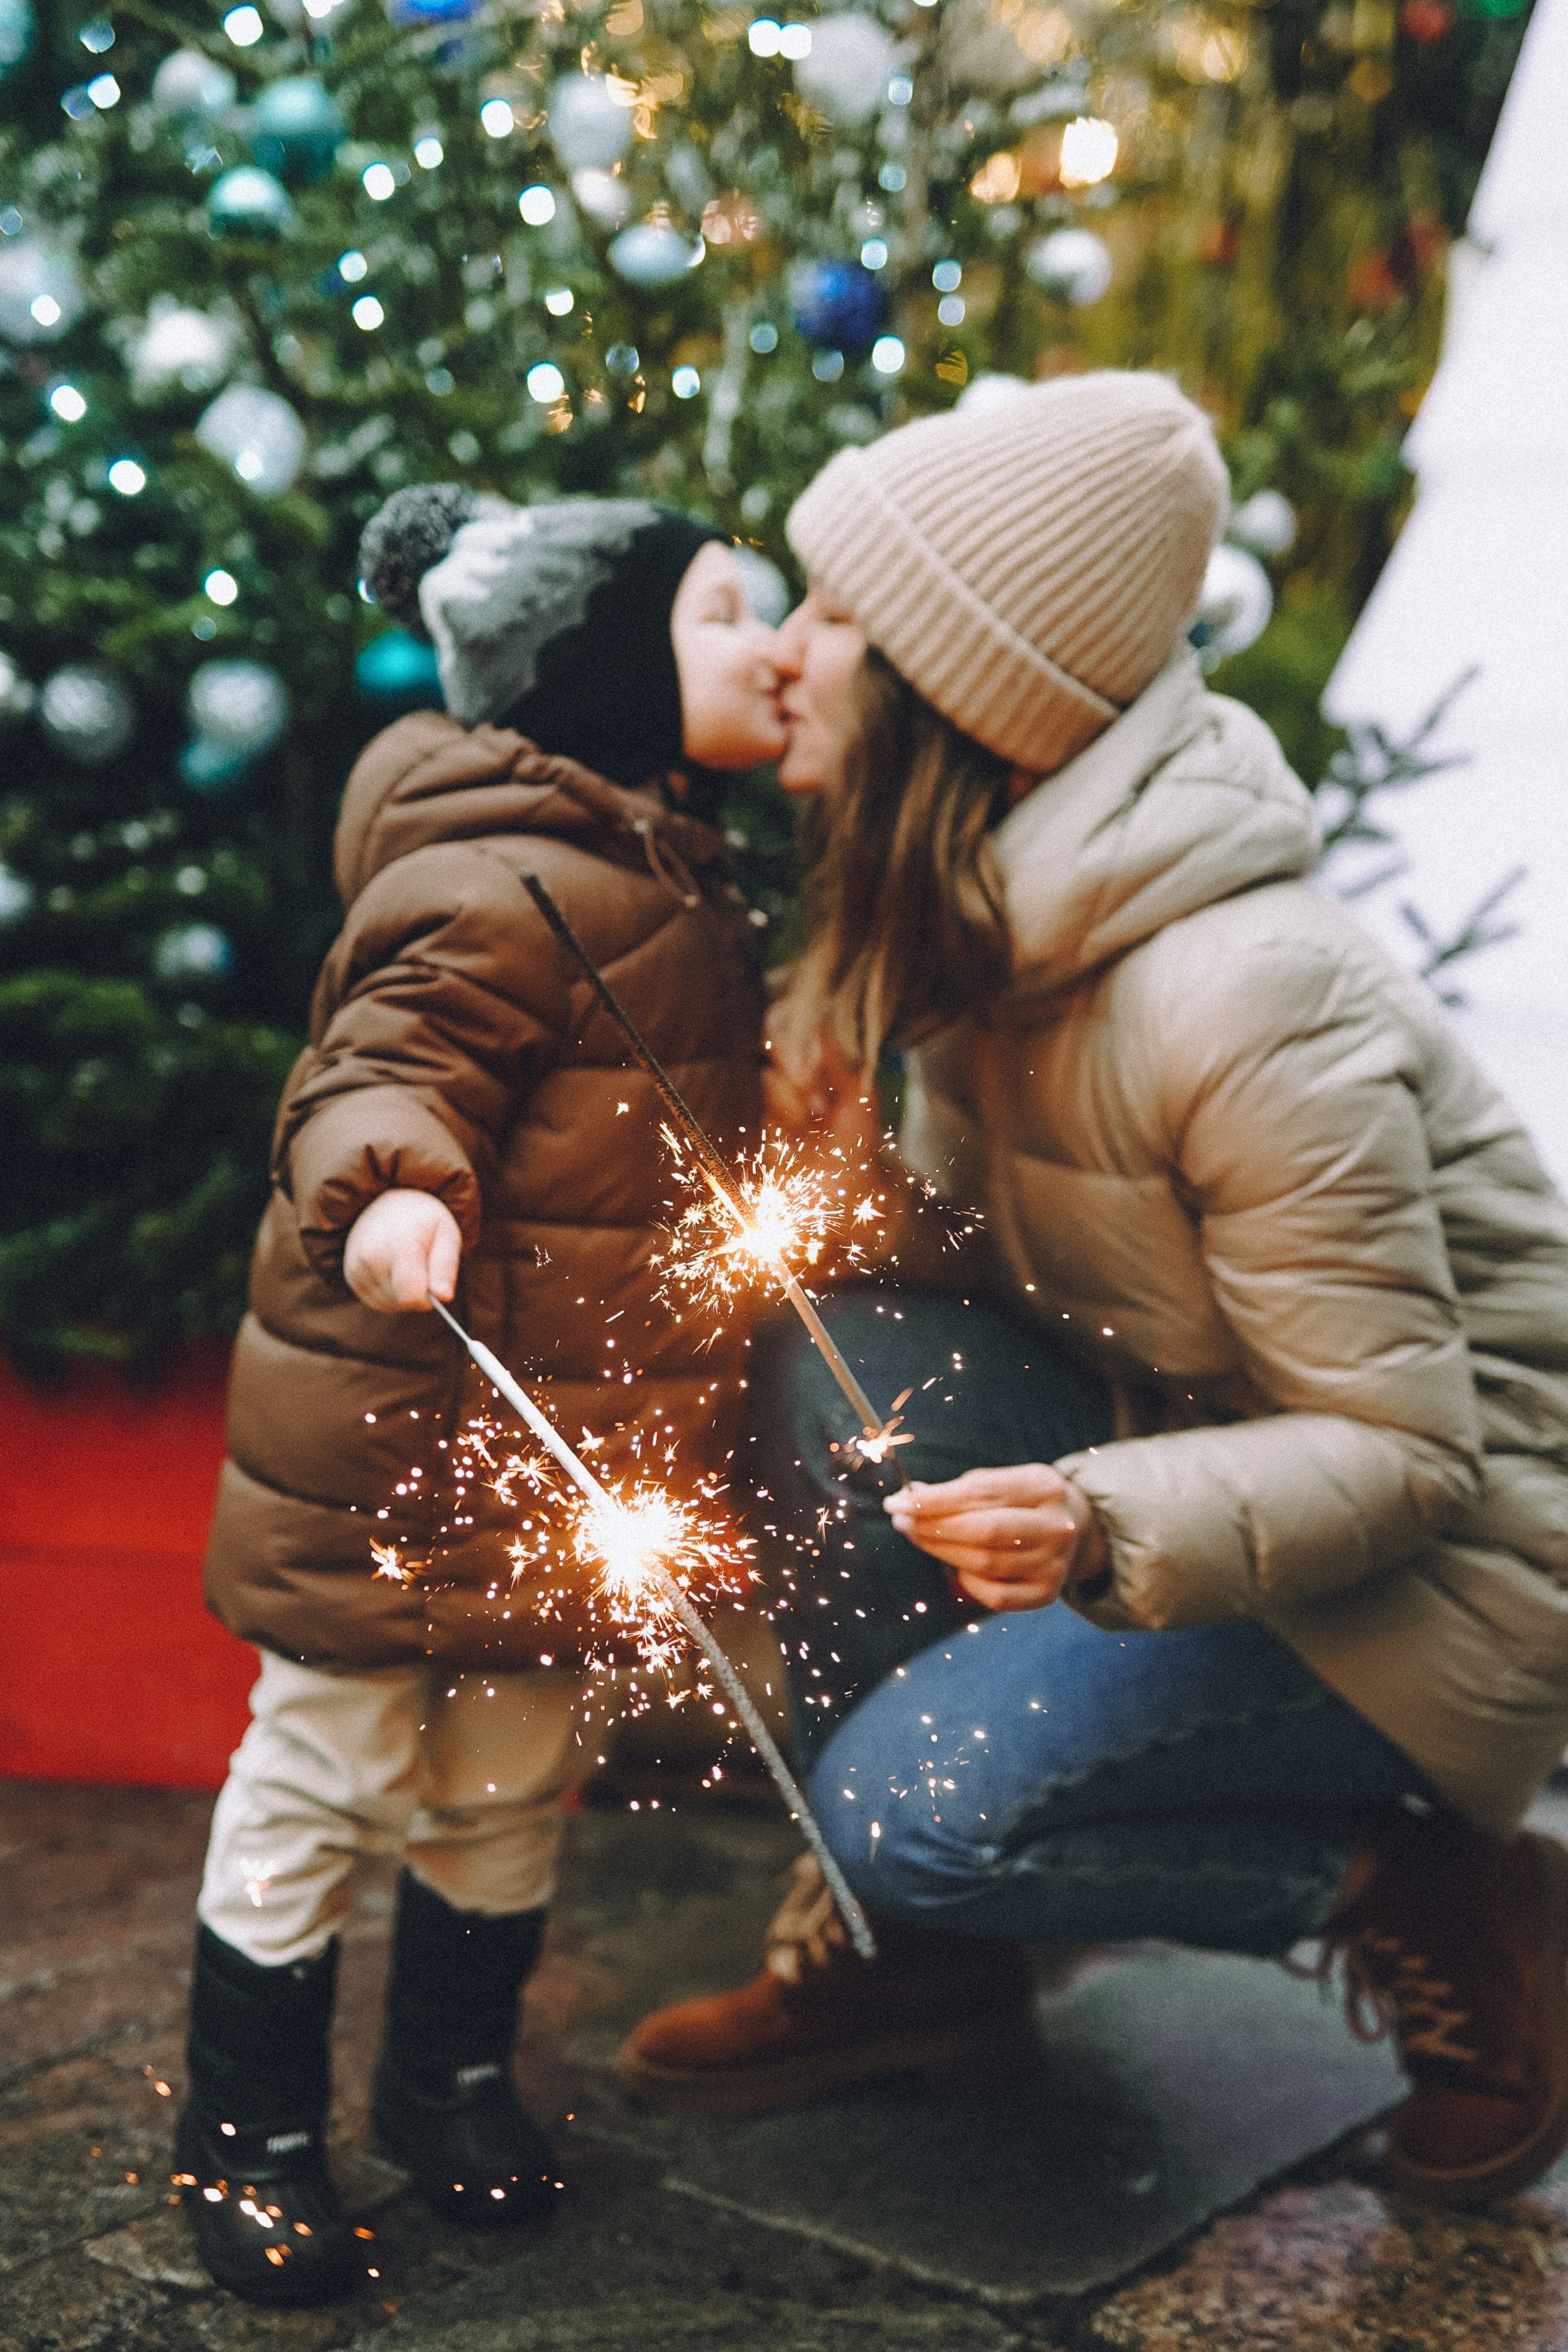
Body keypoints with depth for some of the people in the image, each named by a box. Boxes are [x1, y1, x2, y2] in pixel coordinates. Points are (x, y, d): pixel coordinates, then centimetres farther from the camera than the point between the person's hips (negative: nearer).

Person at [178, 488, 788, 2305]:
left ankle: (453, 2073, 40)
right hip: (399, 1426, -9)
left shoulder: (663, 876, 12)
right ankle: (245, 2129, 24)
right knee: (326, 1770, 6)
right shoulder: (513, 886, -20)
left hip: (554, 1447, 9)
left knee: (513, 1775, 20)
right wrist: (387, 1189, -45)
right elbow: (376, 1069, -25)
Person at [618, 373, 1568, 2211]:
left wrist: (1106, 1528, -41)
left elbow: (1405, 1455, -25)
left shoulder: (1243, 1002, -31)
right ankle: (904, 1957, 3)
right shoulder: (988, 909, -5)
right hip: (1199, 1430, 8)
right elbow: (966, 1187, 10)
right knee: (836, 1355, -12)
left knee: (914, 1801, -19)